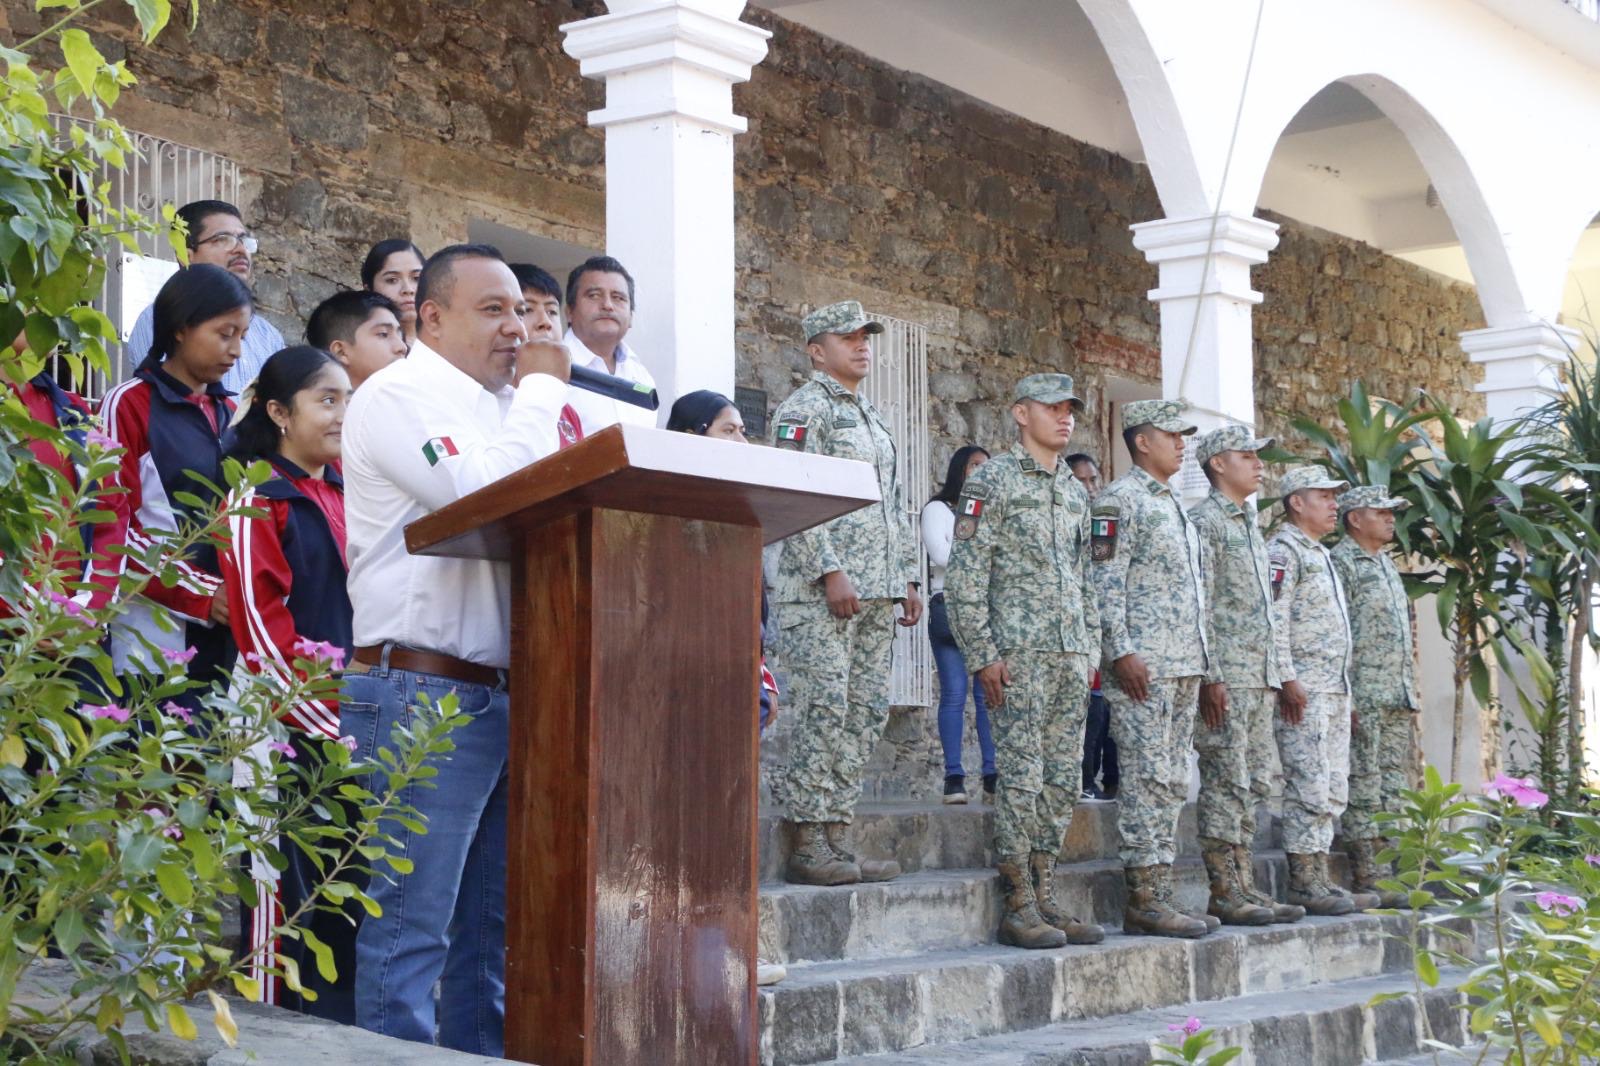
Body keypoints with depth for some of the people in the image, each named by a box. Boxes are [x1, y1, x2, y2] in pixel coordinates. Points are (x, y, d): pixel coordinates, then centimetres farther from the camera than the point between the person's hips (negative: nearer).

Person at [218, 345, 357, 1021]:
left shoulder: (345, 493, 16)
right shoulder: (259, 496, -4)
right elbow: (258, 620, -11)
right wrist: (324, 721, -15)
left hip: (347, 724, 7)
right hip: (286, 728, -6)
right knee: (282, 883, -3)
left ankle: (336, 1027, 15)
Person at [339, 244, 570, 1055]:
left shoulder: (501, 407, 21)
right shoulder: (399, 395, -5)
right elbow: (480, 491, -18)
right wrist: (542, 389, -7)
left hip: (504, 697, 9)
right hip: (423, 692, -9)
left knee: (491, 930, 12)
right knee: (412, 929, -6)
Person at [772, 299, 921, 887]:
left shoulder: (873, 417, 24)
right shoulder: (803, 408, -3)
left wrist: (907, 577, 17)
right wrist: (830, 571, -19)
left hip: (877, 594, 9)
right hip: (822, 592, -8)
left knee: (865, 712, 5)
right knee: (825, 708, -11)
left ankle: (836, 838, 8)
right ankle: (808, 844, -8)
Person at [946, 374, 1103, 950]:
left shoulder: (1075, 491, 18)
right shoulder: (991, 481, -4)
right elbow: (965, 576, -9)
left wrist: (1089, 646, 15)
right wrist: (984, 655, -14)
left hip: (1070, 654, 7)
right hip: (1019, 651, -7)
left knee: (1063, 780, 7)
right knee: (1022, 778, -8)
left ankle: (1045, 898, 13)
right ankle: (1019, 907, -3)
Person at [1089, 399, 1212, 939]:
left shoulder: (1175, 505, 22)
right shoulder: (1119, 500, -6)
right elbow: (1105, 581, -14)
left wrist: (1199, 659, 21)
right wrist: (1120, 653, -21)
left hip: (1184, 665, 9)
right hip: (1142, 666, -9)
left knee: (1172, 783, 8)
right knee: (1149, 778, -10)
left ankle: (1158, 895, 12)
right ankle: (1144, 901, -9)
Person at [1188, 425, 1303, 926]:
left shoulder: (1251, 525, 21)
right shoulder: (1204, 520, -7)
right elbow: (1199, 605, -14)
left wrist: (1275, 676, 18)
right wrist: (1211, 676, -20)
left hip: (1260, 676, 9)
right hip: (1227, 676, -9)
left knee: (1253, 786, 9)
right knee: (1225, 782, -8)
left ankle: (1243, 886, 13)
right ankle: (1223, 892, -5)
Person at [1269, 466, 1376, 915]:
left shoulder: (1321, 555, 22)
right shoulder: (1283, 550, -8)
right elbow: (1273, 618, -17)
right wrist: (1287, 679, -23)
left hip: (1334, 691, 10)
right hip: (1304, 691, -10)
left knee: (1333, 792, 9)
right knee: (1309, 789, -10)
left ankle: (1320, 878, 13)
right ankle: (1303, 883, -8)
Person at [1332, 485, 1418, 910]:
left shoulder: (1386, 564, 20)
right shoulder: (1341, 563, -7)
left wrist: (1411, 691, 19)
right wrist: (1345, 696, -18)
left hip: (1396, 699, 9)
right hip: (1364, 697, -9)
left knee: (1393, 789, 8)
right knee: (1365, 790, -7)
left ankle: (1390, 876, 12)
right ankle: (1369, 880, -5)